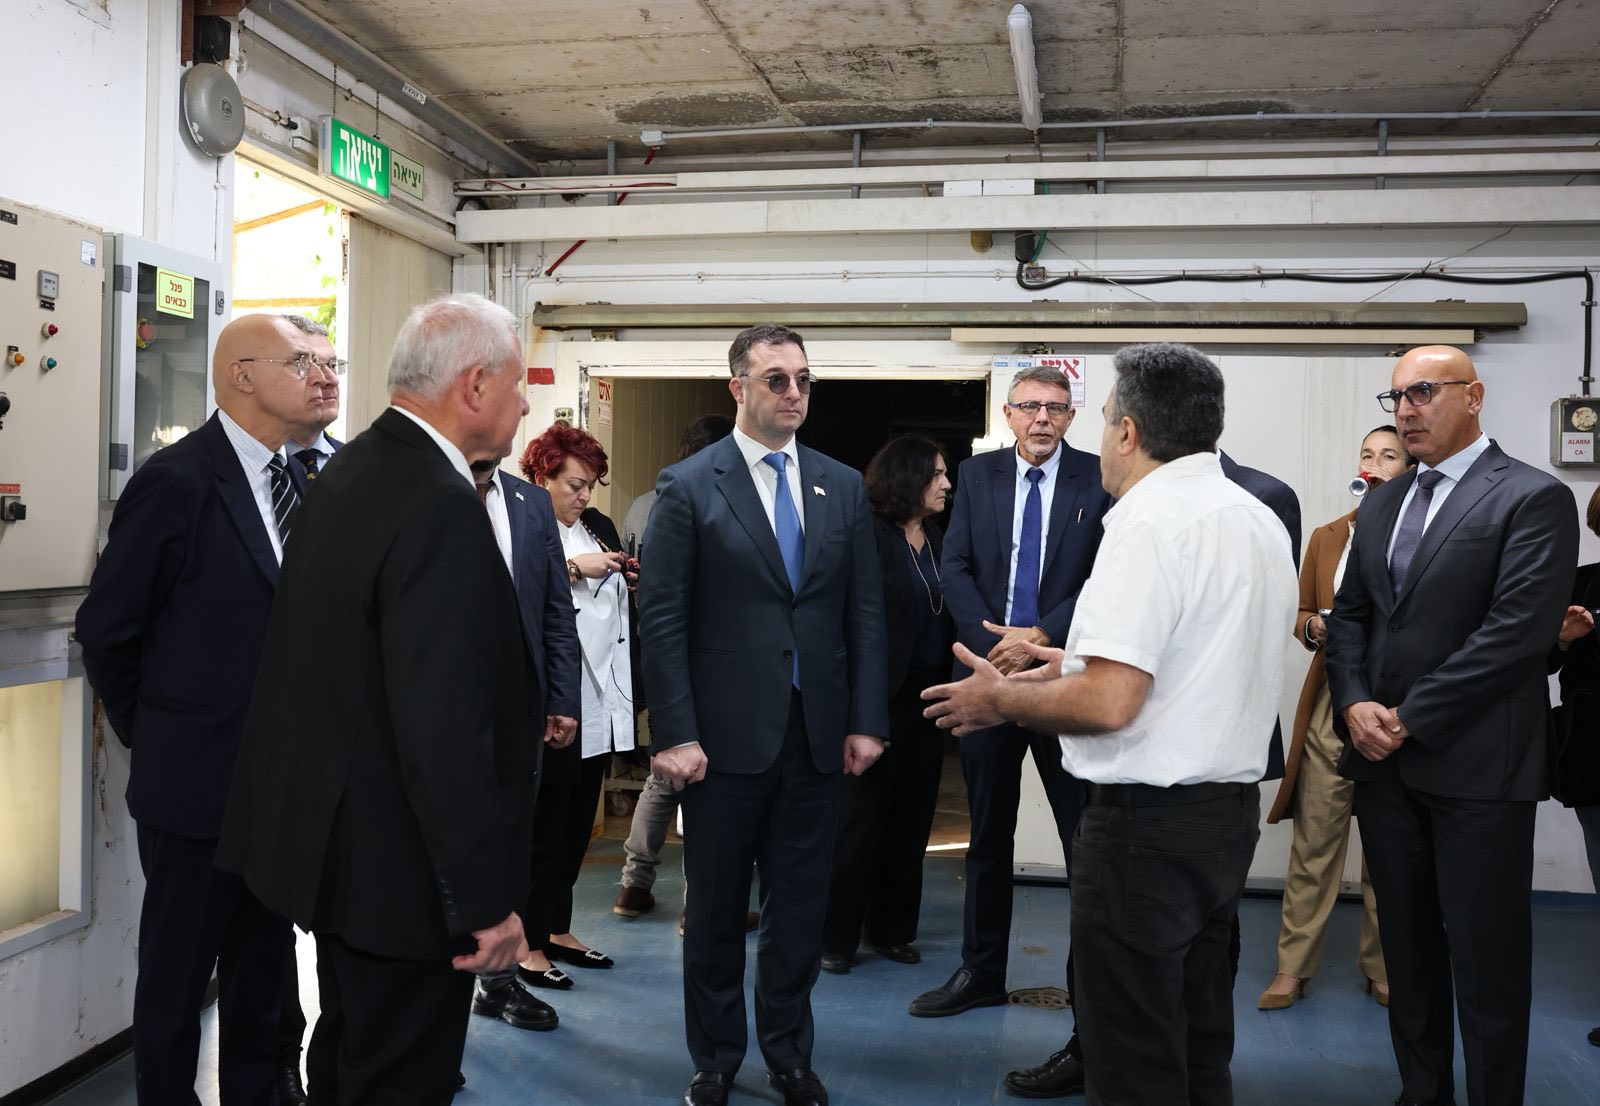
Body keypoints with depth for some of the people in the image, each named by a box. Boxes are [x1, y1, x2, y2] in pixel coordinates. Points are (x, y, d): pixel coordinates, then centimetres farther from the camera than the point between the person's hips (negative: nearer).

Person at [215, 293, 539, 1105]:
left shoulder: (350, 470, 6)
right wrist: (486, 899, -21)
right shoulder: (441, 506, -24)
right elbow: (443, 729, -27)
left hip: (340, 837, 10)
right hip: (402, 864, -10)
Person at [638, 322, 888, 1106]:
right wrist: (674, 734, -12)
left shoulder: (843, 487, 7)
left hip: (817, 734, 3)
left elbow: (865, 612, 7)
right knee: (716, 908, 12)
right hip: (726, 734, -3)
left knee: (800, 906, 13)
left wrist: (867, 720, 1)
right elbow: (662, 619, -7)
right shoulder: (688, 486, -4)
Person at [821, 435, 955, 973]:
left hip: (926, 699, 6)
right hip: (879, 697, -6)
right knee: (859, 817, 1)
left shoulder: (940, 541, 11)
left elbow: (948, 618, 9)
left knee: (911, 818, 12)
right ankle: (836, 935, 13)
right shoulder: (869, 536, -9)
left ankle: (893, 929, 24)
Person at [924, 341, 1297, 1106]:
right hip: (1231, 806, 10)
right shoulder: (1262, 521, 11)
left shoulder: (1150, 521, -18)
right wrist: (1085, 664, 20)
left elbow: (1109, 702, -25)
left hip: (1147, 818, -9)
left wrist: (1001, 699, -9)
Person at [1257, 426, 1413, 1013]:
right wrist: (1314, 627, -3)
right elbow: (1301, 613, 18)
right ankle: (1293, 967, 12)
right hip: (1331, 703, 3)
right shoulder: (1326, 537, 14)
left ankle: (1381, 966, 22)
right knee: (1314, 837, 3)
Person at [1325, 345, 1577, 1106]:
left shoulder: (1533, 498, -7)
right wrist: (1355, 706, -5)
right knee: (1406, 942, 15)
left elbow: (1518, 631, -16)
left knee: (1486, 955, 3)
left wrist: (1410, 718, -16)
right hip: (1383, 758, 6)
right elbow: (1349, 614, 13)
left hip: (1476, 763, -6)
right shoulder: (1383, 503, 14)